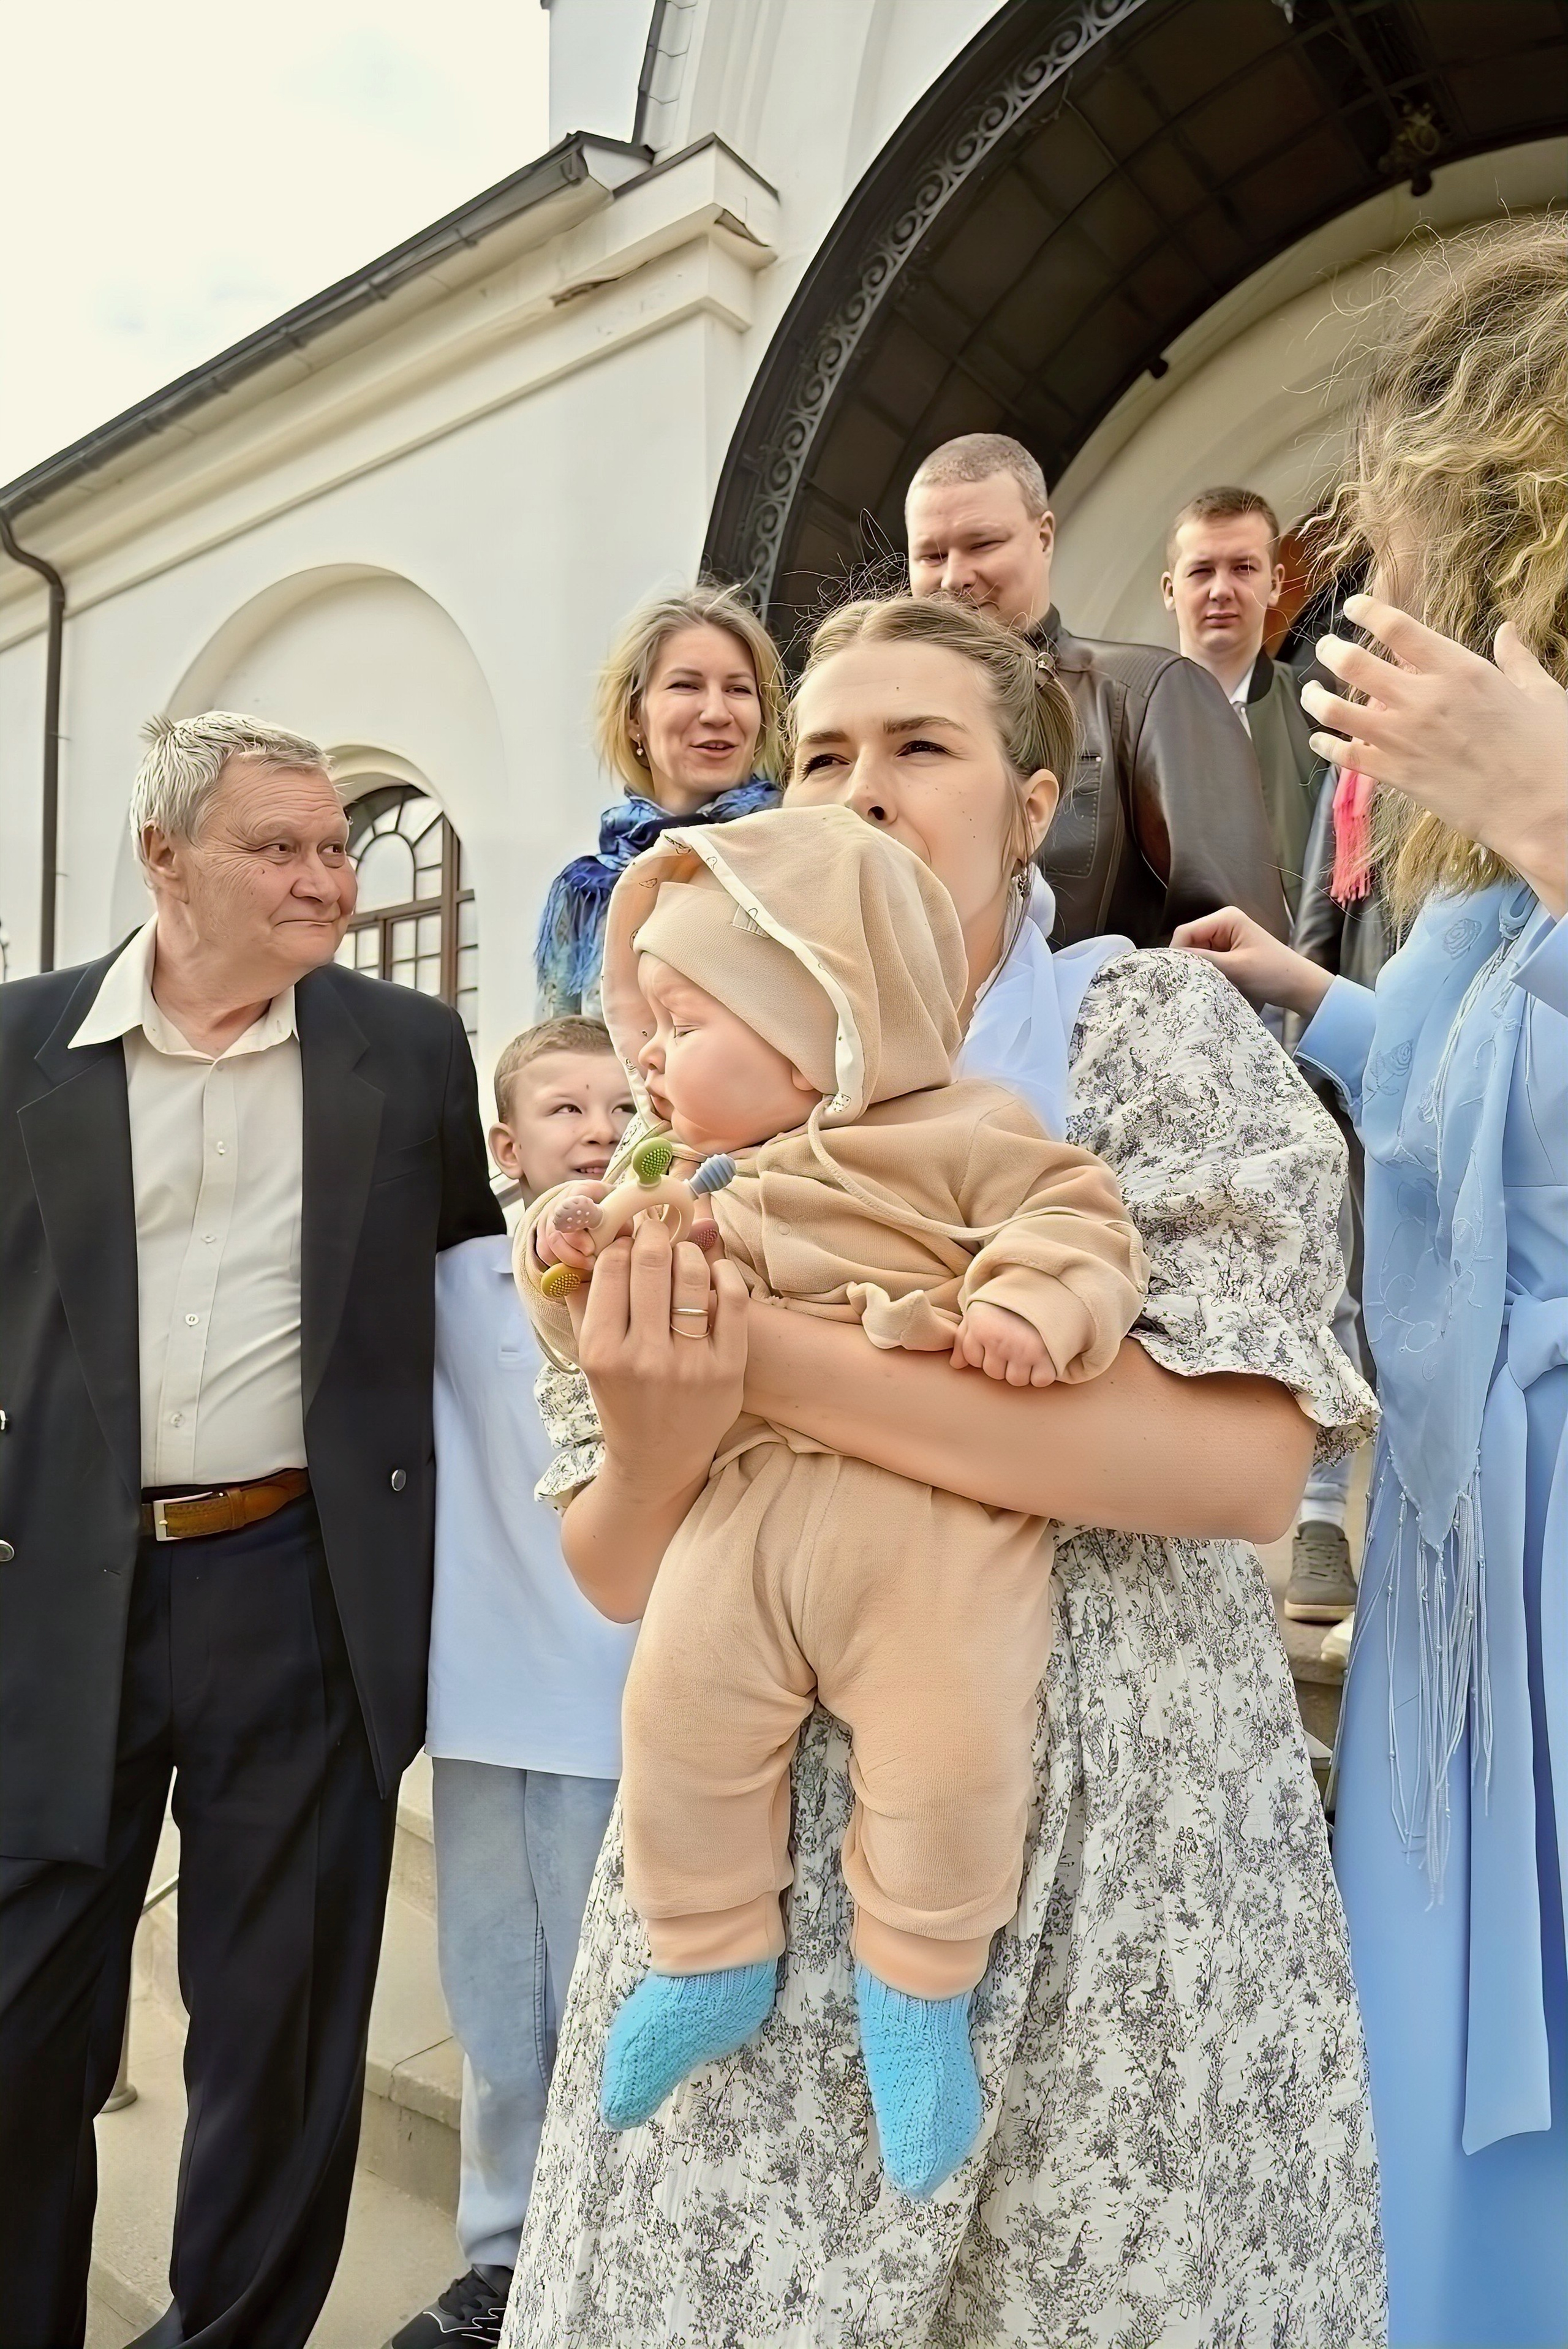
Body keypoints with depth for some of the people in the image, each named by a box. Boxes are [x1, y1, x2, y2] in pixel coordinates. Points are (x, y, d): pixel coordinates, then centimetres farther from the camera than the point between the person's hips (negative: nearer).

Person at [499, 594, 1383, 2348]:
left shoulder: (1156, 1030, -5)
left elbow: (1246, 1460, -19)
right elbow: (617, 1569, 4)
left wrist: (771, 1362, -24)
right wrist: (655, 1446, -21)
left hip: (1110, 1830, -2)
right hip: (757, 1835, 3)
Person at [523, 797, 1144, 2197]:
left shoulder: (962, 1135, -2)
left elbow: (1078, 1214, -6)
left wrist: (1032, 1303, -25)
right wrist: (576, 1264, 6)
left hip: (933, 1523, -4)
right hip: (750, 1509, 5)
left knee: (948, 1752, -9)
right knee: (675, 1719, -1)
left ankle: (917, 1988, 22)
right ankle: (711, 1959, 27)